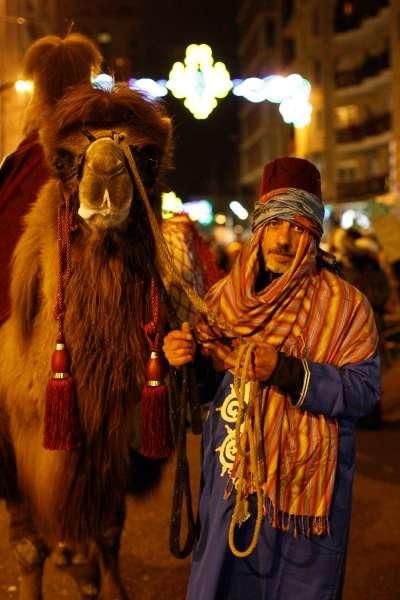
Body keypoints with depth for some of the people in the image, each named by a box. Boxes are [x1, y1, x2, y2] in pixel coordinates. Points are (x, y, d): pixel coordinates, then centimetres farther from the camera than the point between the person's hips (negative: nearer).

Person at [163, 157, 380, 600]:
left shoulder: (344, 304, -9)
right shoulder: (224, 297, 3)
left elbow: (364, 390, -16)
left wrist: (288, 372, -27)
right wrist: (185, 357, -10)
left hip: (307, 484, -3)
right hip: (231, 479, 3)